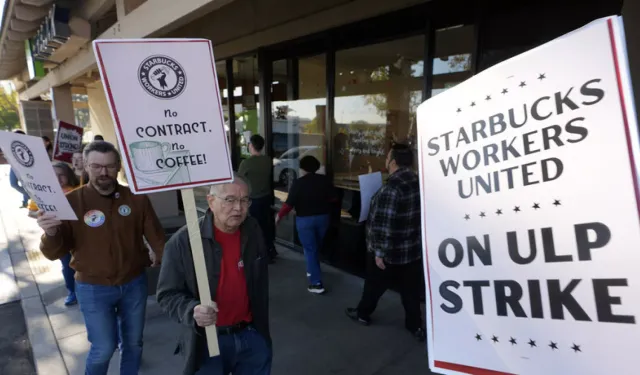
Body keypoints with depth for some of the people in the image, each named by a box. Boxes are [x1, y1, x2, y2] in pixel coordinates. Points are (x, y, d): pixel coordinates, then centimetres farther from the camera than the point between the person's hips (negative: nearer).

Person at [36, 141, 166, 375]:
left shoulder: (137, 198, -7)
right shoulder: (71, 202, -10)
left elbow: (156, 236, -5)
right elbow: (54, 253, -10)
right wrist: (51, 233, -31)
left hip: (134, 284, 2)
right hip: (93, 289, -2)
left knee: (133, 342, 18)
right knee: (104, 348, 7)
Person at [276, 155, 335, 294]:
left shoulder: (298, 183, -15)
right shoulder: (325, 180, -4)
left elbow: (289, 204, -14)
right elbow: (333, 199, 2)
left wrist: (279, 216, 2)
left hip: (305, 220, -4)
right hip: (323, 217, 5)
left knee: (310, 250, 3)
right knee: (316, 247, 23)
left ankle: (316, 283, 3)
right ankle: (312, 270, 42)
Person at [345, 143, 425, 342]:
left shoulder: (390, 189, -25)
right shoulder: (419, 183, 0)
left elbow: (384, 226, -26)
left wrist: (380, 252, -17)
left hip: (391, 252, -6)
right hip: (414, 249, 7)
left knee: (374, 285, 16)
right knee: (411, 290, 17)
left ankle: (363, 314, 36)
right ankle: (416, 326, 27)